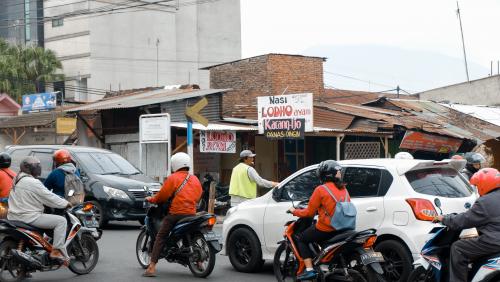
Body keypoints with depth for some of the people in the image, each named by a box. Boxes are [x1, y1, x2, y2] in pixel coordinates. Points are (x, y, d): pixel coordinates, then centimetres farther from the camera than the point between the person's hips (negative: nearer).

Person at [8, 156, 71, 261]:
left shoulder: (17, 180, 14)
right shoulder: (33, 182, -16)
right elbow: (49, 197, -14)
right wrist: (66, 204, 0)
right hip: (29, 217, -10)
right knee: (61, 221, -11)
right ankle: (57, 251, -18)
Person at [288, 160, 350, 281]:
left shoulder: (321, 190, -10)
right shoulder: (343, 189, 7)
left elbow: (309, 212, -7)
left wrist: (295, 212, 12)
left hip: (326, 229, -7)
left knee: (301, 239, 12)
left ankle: (309, 270, -2)